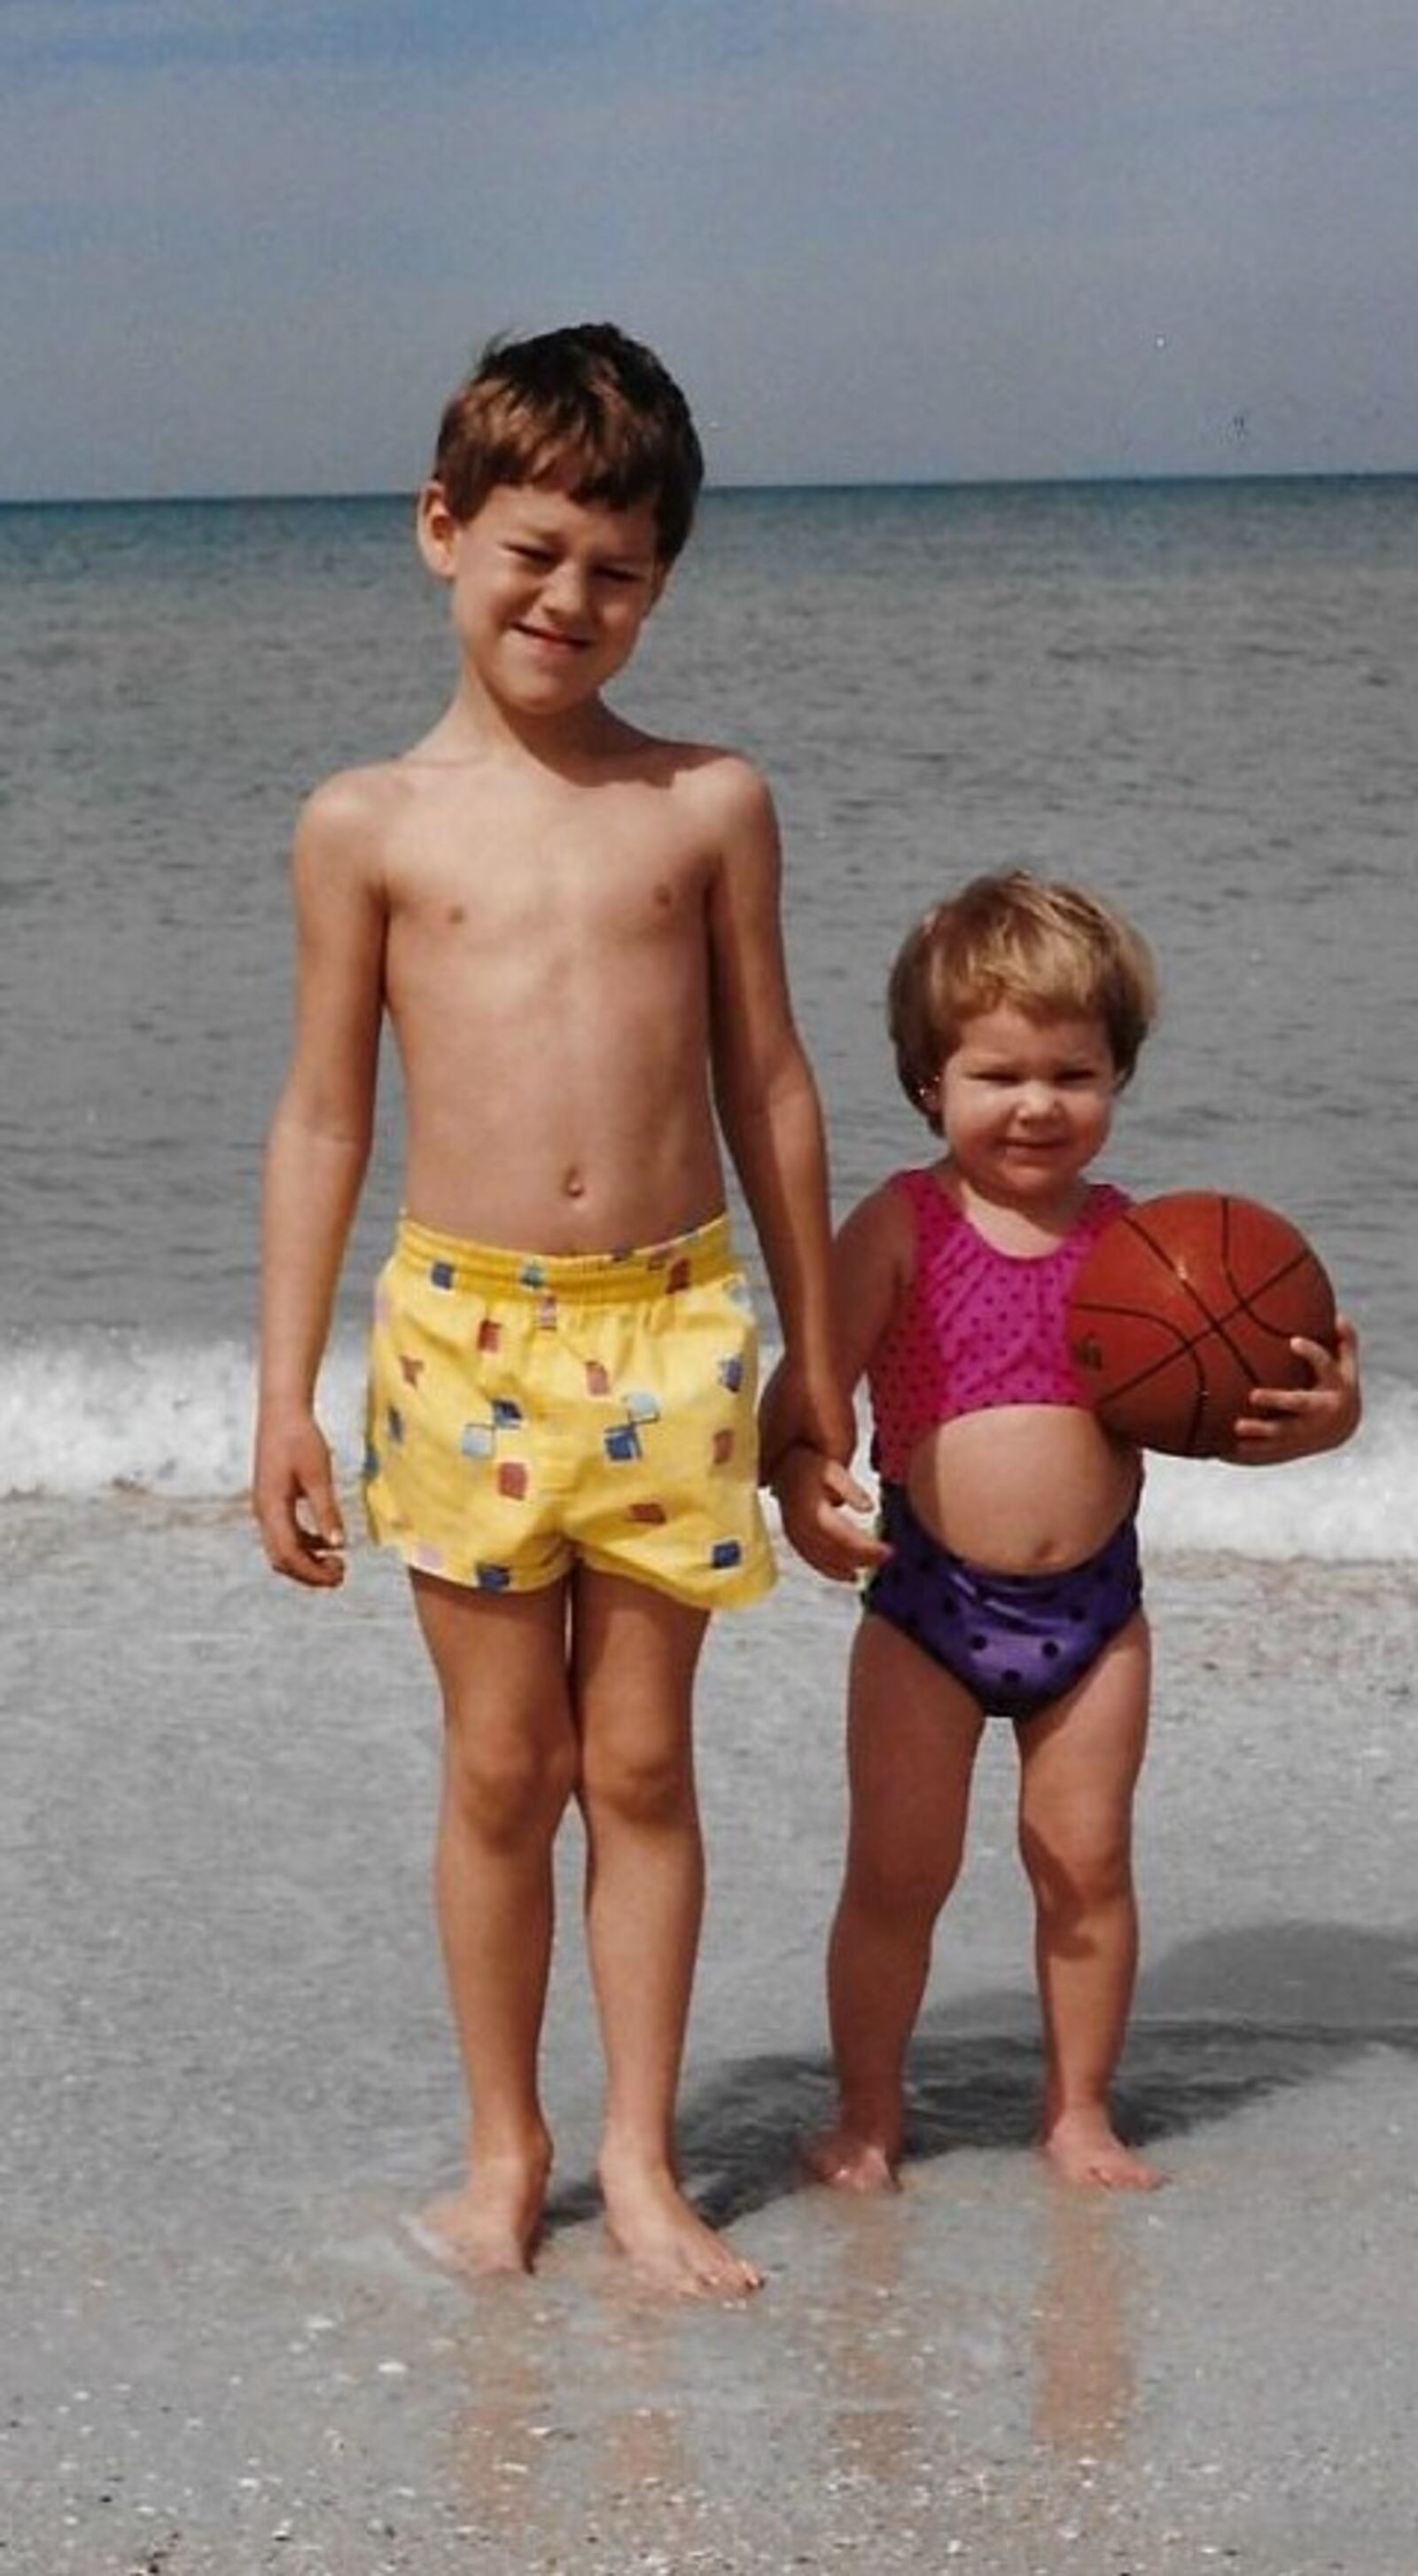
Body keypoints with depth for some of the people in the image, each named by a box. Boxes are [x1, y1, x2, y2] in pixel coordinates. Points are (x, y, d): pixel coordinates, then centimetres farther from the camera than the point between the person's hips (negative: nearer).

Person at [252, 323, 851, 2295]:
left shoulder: (708, 805, 5)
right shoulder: (370, 826, 2)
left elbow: (768, 1087, 10)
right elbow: (323, 1118, 5)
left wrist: (814, 1347, 12)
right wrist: (285, 1394, 2)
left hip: (673, 1328, 1)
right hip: (464, 1329, -1)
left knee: (641, 1762, 8)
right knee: (501, 1765, 7)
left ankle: (640, 2159, 20)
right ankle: (504, 2148, 23)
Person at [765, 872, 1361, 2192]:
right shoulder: (899, 1228, -7)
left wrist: (1315, 1416, -14)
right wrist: (798, 1475, -34)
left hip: (1093, 1600, 3)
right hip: (929, 1598, -2)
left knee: (1087, 1859, 11)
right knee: (897, 1873, 5)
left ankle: (1079, 2111, 27)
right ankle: (867, 2115, 21)